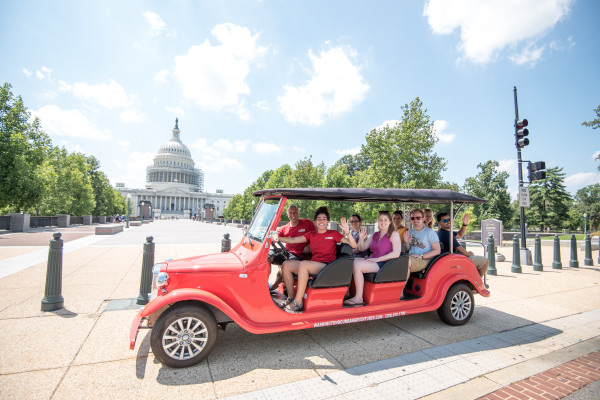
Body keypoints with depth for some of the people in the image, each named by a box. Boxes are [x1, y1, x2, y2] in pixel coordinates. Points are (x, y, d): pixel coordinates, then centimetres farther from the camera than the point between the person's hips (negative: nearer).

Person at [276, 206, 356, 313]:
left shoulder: (333, 234, 6)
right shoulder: (311, 235, 18)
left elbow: (353, 245, -1)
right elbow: (293, 240, 10)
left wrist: (347, 232, -16)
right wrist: (277, 238, 0)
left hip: (327, 266, -5)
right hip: (312, 266, 6)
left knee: (303, 264, -32)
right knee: (286, 265, -11)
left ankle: (298, 303, -25)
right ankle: (291, 298, -4)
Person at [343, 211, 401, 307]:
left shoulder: (394, 234, -2)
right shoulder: (375, 235, 18)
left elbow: (396, 253, -17)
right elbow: (362, 248, 20)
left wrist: (378, 259, -21)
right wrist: (361, 238, -1)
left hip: (384, 263, -8)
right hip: (371, 260, 8)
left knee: (357, 264, -27)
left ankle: (359, 298, -21)